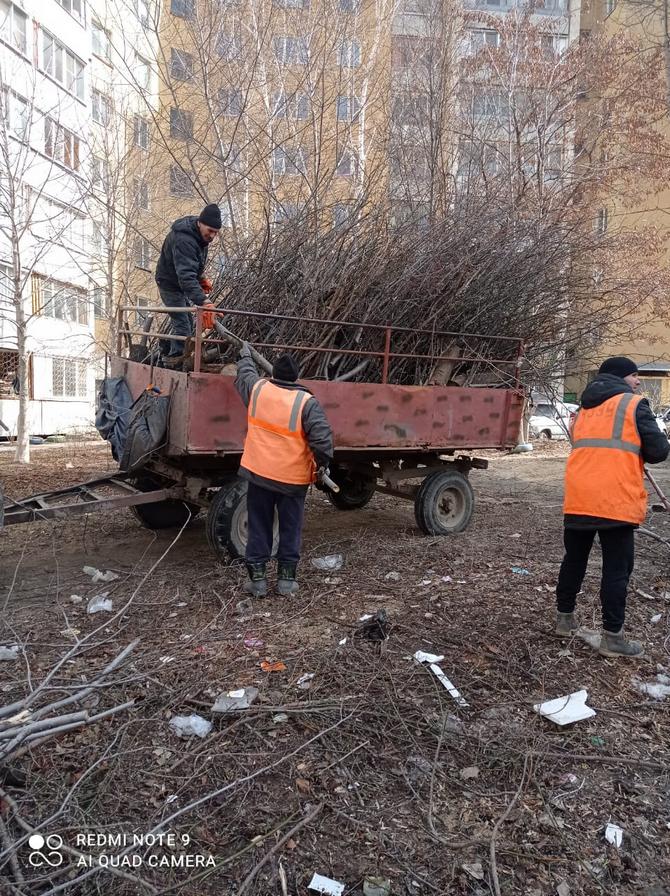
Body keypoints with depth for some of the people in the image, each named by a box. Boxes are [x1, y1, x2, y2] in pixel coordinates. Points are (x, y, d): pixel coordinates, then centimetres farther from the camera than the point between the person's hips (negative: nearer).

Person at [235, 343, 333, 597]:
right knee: (291, 529, 13)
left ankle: (257, 578, 18)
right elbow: (322, 437, -17)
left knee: (259, 527, 13)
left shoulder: (257, 389, -4)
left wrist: (245, 354, 38)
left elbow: (245, 372, 19)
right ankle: (286, 579, 20)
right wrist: (323, 463, 0)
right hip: (293, 478, -2)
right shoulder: (307, 402, -13)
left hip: (259, 473, 2)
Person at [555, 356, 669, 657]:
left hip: (578, 500, 6)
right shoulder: (634, 405, -1)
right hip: (616, 503, -6)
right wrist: (636, 450, 16)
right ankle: (612, 637, 8)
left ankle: (564, 618, 29)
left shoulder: (585, 409, 20)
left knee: (574, 561, 17)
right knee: (617, 569, 2)